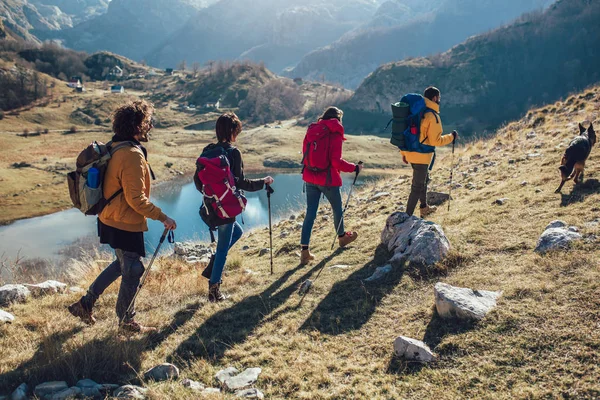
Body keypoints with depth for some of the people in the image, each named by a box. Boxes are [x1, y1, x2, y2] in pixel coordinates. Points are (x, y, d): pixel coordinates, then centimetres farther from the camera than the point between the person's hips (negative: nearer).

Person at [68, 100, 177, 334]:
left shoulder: (115, 148, 5)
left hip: (111, 220, 10)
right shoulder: (132, 155, -25)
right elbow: (136, 199, -27)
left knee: (123, 264, 26)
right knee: (132, 271, 7)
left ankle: (86, 303, 31)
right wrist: (162, 217, -20)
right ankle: (126, 323, 23)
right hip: (125, 224, -9)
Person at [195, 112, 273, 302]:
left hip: (210, 206, 7)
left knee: (237, 232, 29)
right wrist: (263, 182, -3)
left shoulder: (208, 150, 4)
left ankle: (212, 268, 23)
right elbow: (240, 183, -16)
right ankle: (214, 290, 15)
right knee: (222, 249, 6)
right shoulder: (233, 153, -16)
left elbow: (197, 179, 8)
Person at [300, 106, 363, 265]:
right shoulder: (335, 134, -13)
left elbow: (306, 154, 9)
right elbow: (336, 161, -19)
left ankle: (305, 251, 1)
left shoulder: (312, 130, 3)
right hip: (328, 180, -5)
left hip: (310, 178, 5)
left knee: (310, 213, 6)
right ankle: (342, 237, 43)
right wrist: (354, 168, -7)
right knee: (337, 209, 20)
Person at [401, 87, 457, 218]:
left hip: (410, 153, 9)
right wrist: (451, 137, -4)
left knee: (424, 179, 27)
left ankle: (424, 208, 42)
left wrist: (403, 152, 17)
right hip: (421, 156, -9)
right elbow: (435, 141, -19)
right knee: (417, 187, -1)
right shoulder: (433, 116, -19)